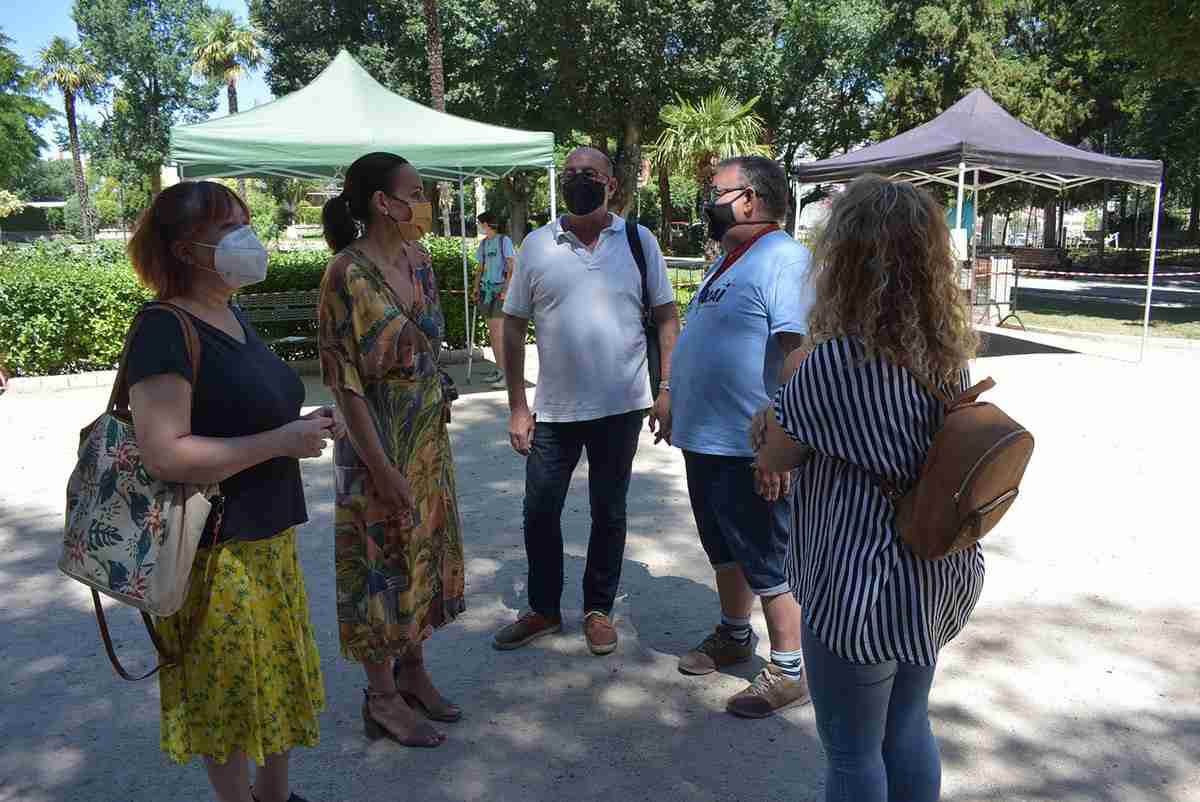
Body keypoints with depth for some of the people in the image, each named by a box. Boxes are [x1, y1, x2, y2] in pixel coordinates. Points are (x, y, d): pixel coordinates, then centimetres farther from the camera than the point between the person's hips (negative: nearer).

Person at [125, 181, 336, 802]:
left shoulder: (232, 317, 10)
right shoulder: (164, 330, -18)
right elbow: (164, 454, -26)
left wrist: (300, 424, 6)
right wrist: (281, 441, -22)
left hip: (266, 538, 9)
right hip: (214, 552, -9)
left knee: (280, 679, 21)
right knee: (229, 696, 9)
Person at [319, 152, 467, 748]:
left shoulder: (419, 261, 5)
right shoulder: (348, 274, -18)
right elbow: (345, 381, -20)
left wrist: (436, 433, 14)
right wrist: (382, 467, -21)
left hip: (429, 438, 8)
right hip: (379, 443, -8)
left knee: (424, 551, 17)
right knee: (383, 560, 6)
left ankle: (413, 672, 36)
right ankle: (382, 698, 25)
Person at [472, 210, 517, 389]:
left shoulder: (504, 241, -7)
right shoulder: (484, 244, 15)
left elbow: (512, 267, -11)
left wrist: (507, 288, -20)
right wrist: (476, 288, 9)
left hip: (502, 290, -8)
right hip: (488, 290, 8)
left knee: (498, 332, -12)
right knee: (491, 332, 9)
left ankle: (507, 374, -10)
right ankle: (500, 370, 18)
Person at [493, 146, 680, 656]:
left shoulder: (640, 242, 0)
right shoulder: (537, 245, 1)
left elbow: (667, 318, 3)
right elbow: (514, 327, 3)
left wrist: (667, 391, -6)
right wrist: (518, 407, -2)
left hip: (621, 408, -1)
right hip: (554, 409, 1)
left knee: (608, 515, 12)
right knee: (540, 513, 9)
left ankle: (598, 609, 31)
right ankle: (544, 610, 29)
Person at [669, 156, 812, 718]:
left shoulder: (783, 259, -17)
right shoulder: (728, 259, 14)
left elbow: (800, 353, -25)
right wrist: (676, 400, 23)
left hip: (749, 451, -10)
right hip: (705, 440, 10)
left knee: (769, 563, 3)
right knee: (725, 550, 23)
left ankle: (790, 670, 19)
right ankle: (733, 636, 42)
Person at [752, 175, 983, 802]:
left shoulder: (835, 363, -24)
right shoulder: (949, 355, -2)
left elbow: (772, 457, -11)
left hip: (860, 595, -7)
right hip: (939, 581, 7)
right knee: (908, 730, 25)